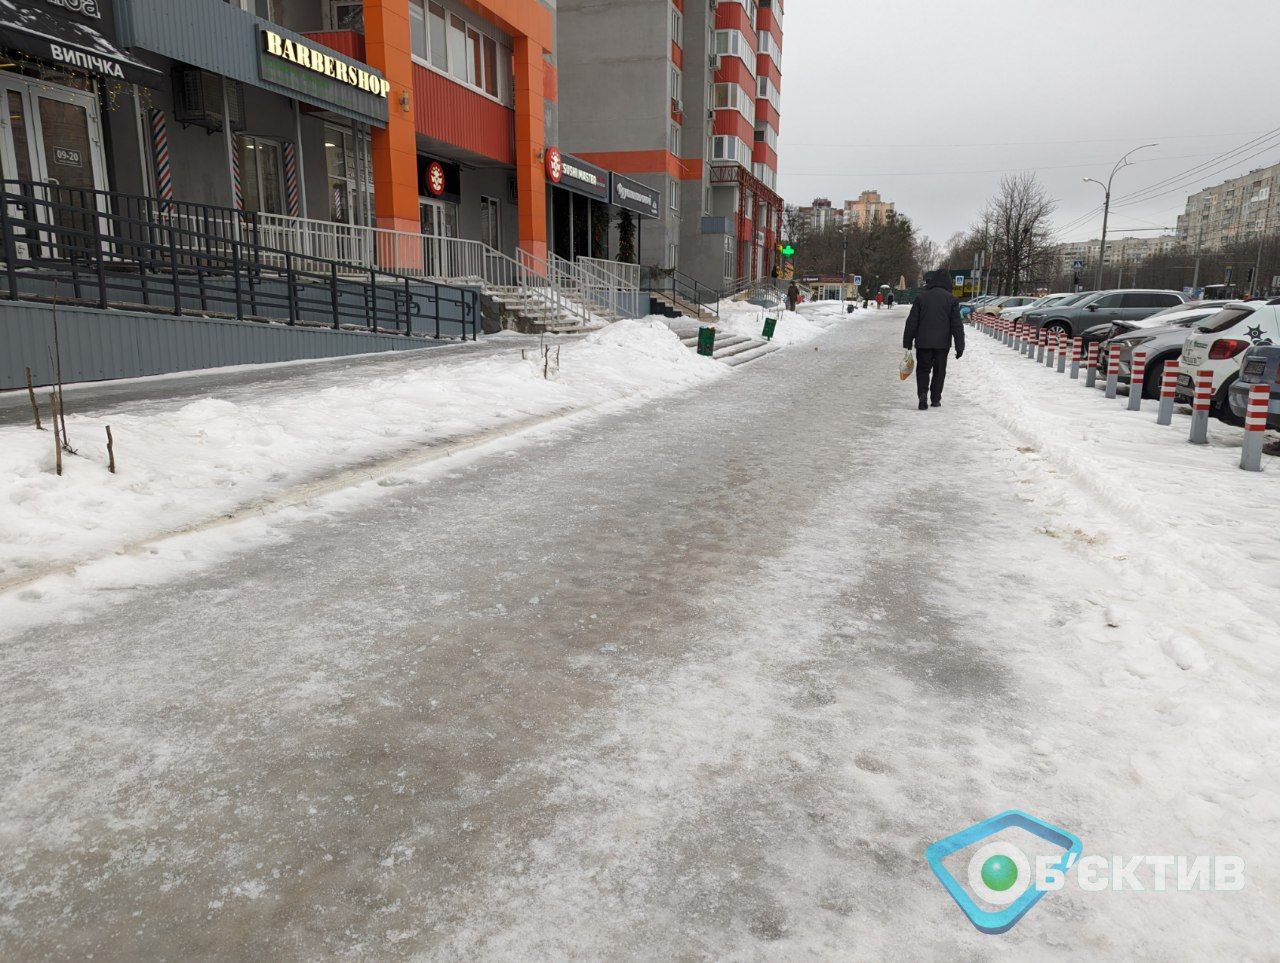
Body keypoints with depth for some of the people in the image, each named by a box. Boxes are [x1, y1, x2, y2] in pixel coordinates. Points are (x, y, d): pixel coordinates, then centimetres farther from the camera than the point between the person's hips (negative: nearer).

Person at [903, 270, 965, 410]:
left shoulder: (921, 297, 1)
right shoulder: (951, 300, 0)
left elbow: (912, 322, 2)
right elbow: (957, 325, -1)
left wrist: (907, 342, 9)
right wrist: (960, 346, 2)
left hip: (923, 342, 0)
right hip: (942, 342, 0)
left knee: (923, 369, 9)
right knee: (939, 371, 12)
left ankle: (923, 393, -14)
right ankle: (935, 399, 14)